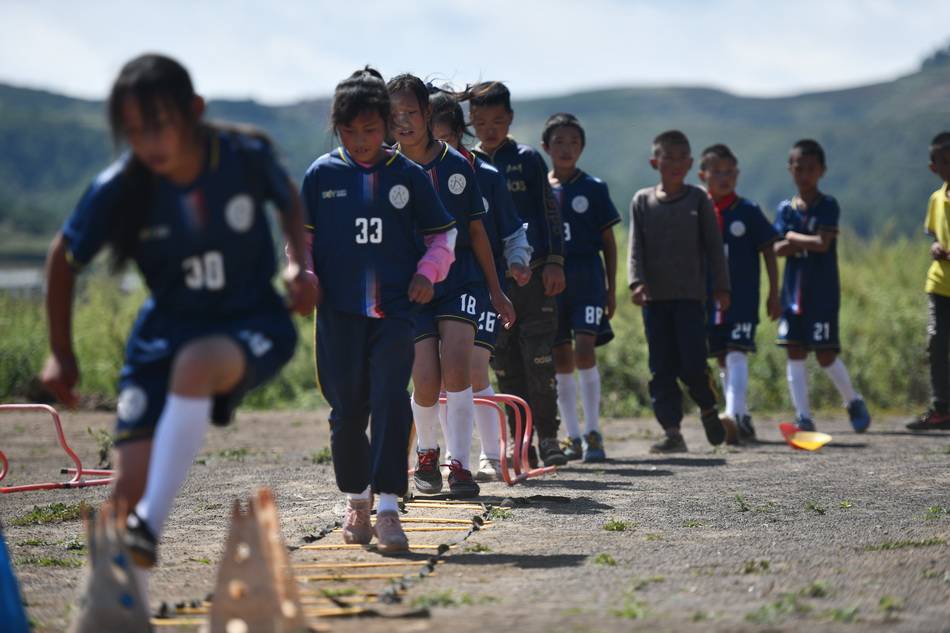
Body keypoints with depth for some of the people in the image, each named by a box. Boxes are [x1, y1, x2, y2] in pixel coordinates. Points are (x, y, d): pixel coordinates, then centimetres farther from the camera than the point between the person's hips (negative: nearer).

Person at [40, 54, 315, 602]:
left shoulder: (246, 158, -17)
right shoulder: (119, 189, -17)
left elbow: (290, 201, 7)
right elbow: (64, 259, 2)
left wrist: (300, 265, -9)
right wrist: (61, 353, 8)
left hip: (254, 321, -2)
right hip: (168, 327, 2)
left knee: (196, 364, -38)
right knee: (131, 484, -11)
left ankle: (149, 527, -33)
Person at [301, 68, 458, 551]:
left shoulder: (408, 176, 5)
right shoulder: (322, 174, 6)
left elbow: (444, 232, 13)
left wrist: (428, 272, -2)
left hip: (394, 309, -1)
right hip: (338, 309, 1)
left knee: (390, 403, -13)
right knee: (347, 407, 4)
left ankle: (387, 506, -12)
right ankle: (356, 498, 24)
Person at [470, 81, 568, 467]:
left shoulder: (528, 160, 4)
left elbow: (549, 212, 4)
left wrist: (554, 261, -5)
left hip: (534, 276, -2)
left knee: (539, 359, -10)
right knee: (505, 366, 3)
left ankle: (547, 437, -2)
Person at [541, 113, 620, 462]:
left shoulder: (593, 188, 3)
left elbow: (608, 242, 6)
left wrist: (611, 290, 3)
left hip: (587, 279, -2)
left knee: (584, 352, -14)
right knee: (560, 360, 4)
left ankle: (593, 433, -7)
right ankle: (572, 437, 11)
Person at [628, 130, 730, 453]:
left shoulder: (698, 199, 4)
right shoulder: (642, 201, 7)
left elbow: (713, 245, 6)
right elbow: (636, 247, 3)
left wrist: (721, 287, 2)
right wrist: (637, 282, -11)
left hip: (690, 294, -2)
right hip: (655, 296, 2)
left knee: (693, 364, -8)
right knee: (661, 368, 0)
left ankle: (708, 409, 19)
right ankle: (672, 432, 3)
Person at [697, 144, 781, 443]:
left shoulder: (748, 211, -2)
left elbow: (768, 252, 2)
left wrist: (774, 294, -1)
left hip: (743, 299, -4)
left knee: (736, 355, -17)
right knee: (723, 361, 10)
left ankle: (735, 415, -27)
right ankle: (743, 420, 20)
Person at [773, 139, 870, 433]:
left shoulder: (828, 206, -4)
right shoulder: (786, 208, 7)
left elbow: (823, 243, -17)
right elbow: (777, 249, -3)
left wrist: (793, 237, -6)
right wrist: (808, 242, -15)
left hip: (823, 293, -4)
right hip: (793, 290, 4)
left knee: (825, 354, -2)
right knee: (795, 353, 1)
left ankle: (853, 402, 20)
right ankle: (803, 416, 6)